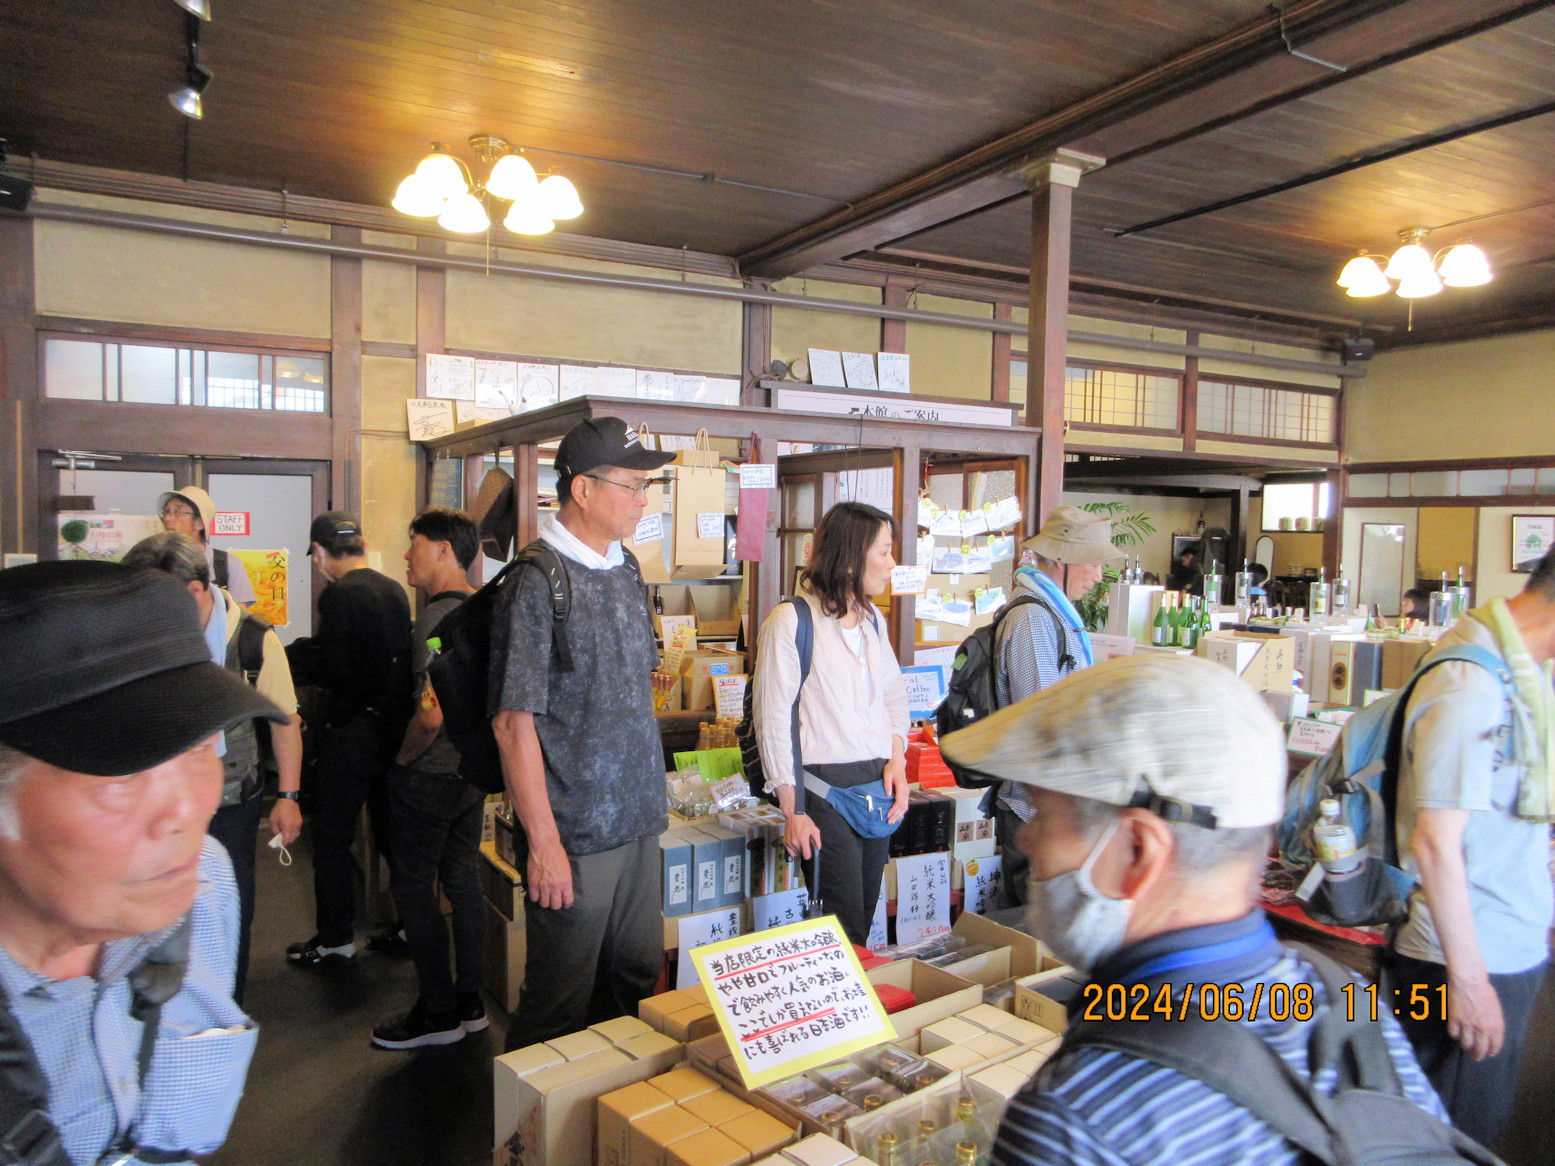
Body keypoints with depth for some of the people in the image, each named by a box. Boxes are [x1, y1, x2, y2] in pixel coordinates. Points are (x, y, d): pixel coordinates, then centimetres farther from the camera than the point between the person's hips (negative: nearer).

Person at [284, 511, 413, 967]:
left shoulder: (339, 594, -15)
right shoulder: (395, 590, 6)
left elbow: (333, 668, -19)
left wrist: (300, 659, 2)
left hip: (352, 729, -7)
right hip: (394, 724, 7)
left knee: (332, 837, 6)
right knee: (392, 832, 17)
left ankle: (336, 939, 14)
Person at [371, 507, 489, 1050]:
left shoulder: (435, 618, -21)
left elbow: (431, 714, -27)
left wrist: (402, 757, -11)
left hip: (430, 776, -9)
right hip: (473, 769, 9)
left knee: (413, 887, 5)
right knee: (462, 879, 15)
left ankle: (438, 1013, 14)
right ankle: (469, 1001, 26)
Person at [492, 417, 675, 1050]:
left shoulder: (626, 572, 8)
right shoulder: (538, 582, -16)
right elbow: (514, 723, -17)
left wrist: (652, 798, 16)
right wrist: (543, 842, -18)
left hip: (639, 822, 7)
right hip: (575, 831, -7)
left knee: (638, 984, 19)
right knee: (561, 1006, 9)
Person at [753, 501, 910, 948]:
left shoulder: (873, 619, 13)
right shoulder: (791, 620, -10)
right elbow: (772, 717, -10)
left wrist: (897, 761, 5)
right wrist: (792, 812, -12)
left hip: (879, 789, 7)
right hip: (825, 790, -7)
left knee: (864, 923, 13)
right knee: (844, 932, -4)